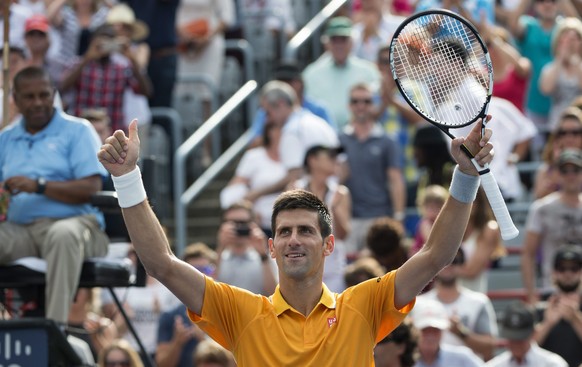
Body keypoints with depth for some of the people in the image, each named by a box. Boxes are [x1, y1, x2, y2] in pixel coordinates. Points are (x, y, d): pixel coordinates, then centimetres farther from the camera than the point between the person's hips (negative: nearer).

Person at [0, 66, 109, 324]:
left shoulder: (77, 131, 7)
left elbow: (91, 188, -5)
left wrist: (38, 186, -16)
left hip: (73, 222, -4)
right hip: (21, 229, 4)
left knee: (63, 234, -39)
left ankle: (56, 323, -45)